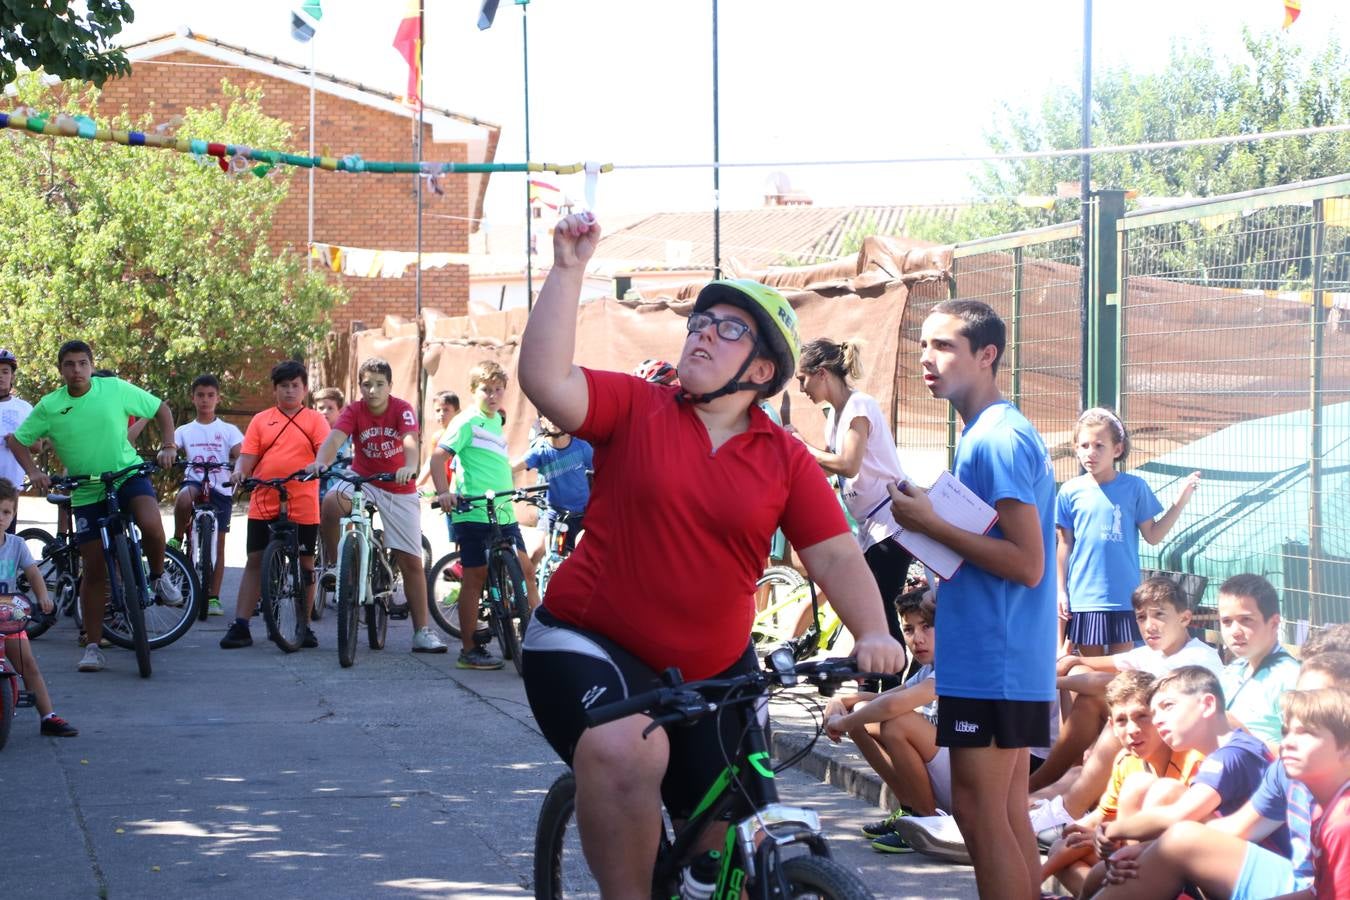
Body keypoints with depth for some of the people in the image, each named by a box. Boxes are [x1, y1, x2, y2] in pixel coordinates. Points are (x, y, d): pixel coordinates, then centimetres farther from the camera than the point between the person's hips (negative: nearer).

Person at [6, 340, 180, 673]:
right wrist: (33, 472, -9)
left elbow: (161, 409, 5)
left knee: (151, 526, -32)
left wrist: (168, 446, -6)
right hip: (86, 492, 1)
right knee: (94, 570, -1)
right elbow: (17, 440, 6)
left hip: (128, 474, -1)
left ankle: (158, 577, 0)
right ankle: (93, 646, 8)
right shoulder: (49, 406, -4)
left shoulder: (116, 389, -6)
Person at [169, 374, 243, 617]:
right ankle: (177, 540, -13)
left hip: (220, 489, 0)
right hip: (194, 481, 0)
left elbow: (241, 455, -5)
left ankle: (214, 597, 7)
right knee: (184, 498, -38)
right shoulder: (185, 431, 12)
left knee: (218, 543, 0)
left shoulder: (228, 430, 8)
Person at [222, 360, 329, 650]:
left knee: (305, 563, 5)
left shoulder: (315, 419, 7)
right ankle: (240, 626, -2)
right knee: (254, 561, -1)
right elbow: (248, 455, 5)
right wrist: (239, 471, -16)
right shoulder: (261, 420, 11)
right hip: (263, 504, 1)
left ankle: (304, 626, 16)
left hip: (303, 506, -1)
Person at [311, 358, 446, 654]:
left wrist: (410, 467, -53)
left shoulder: (402, 409, -13)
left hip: (400, 490, 0)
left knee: (411, 561, -2)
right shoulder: (354, 411, -10)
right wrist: (320, 461, -48)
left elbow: (410, 440, -30)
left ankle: (422, 632, 4)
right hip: (363, 482, 0)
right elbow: (335, 438, -26)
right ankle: (334, 564, -13)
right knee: (332, 501, -35)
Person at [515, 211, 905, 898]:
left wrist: (873, 634, -23)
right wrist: (568, 270, -23)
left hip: (714, 671, 4)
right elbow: (547, 382, -20)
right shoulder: (635, 408, -5)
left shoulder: (786, 461, 0)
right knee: (626, 747, -35)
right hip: (595, 646, -3)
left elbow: (837, 556, -5)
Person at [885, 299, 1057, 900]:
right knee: (1008, 812, 11)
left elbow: (1026, 563, -21)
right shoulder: (985, 433, 15)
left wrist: (931, 525, -19)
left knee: (979, 811, -7)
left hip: (990, 664, -10)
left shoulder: (999, 439, -15)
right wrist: (923, 517, 8)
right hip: (1004, 662, 10)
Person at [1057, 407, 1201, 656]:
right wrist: (1061, 590, 5)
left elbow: (1153, 535, 2)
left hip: (1124, 597, -1)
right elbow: (1065, 544, 5)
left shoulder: (1134, 487, -2)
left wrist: (1179, 503, -6)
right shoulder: (1071, 491, 0)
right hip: (1084, 596, 1)